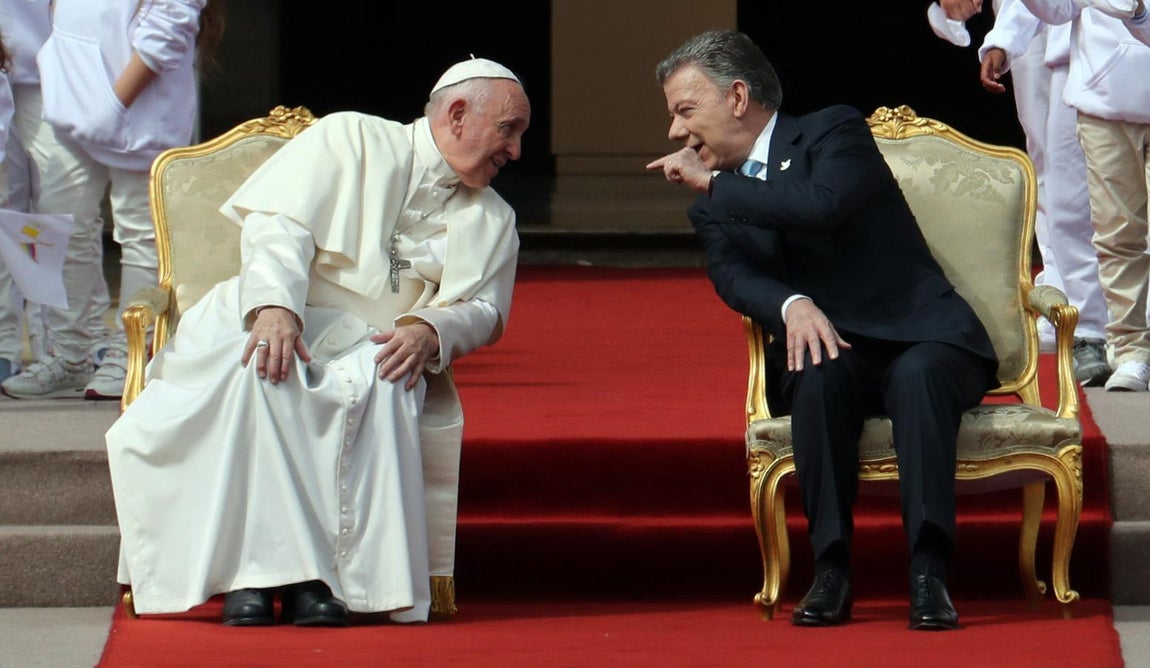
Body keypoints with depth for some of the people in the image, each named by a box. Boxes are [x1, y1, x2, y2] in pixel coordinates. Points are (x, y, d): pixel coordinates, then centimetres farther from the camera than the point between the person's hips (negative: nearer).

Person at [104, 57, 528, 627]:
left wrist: (429, 331, -19)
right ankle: (254, 569, -40)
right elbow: (279, 225, -6)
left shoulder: (491, 222, 19)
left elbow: (483, 310, 5)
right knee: (260, 367, -37)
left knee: (381, 384, -34)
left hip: (371, 345, 2)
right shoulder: (351, 140, 6)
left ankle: (323, 577, -39)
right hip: (273, 318, -2)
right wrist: (275, 306, -26)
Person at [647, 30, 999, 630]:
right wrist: (792, 305, -27)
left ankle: (928, 574, -41)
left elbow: (822, 203, -21)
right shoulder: (711, 206, 15)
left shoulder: (834, 132, 0)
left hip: (922, 338, -3)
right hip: (827, 345, 3)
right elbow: (730, 273, -5)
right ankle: (831, 571, -32)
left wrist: (712, 182, -13)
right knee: (818, 376, -32)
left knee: (918, 374, -36)